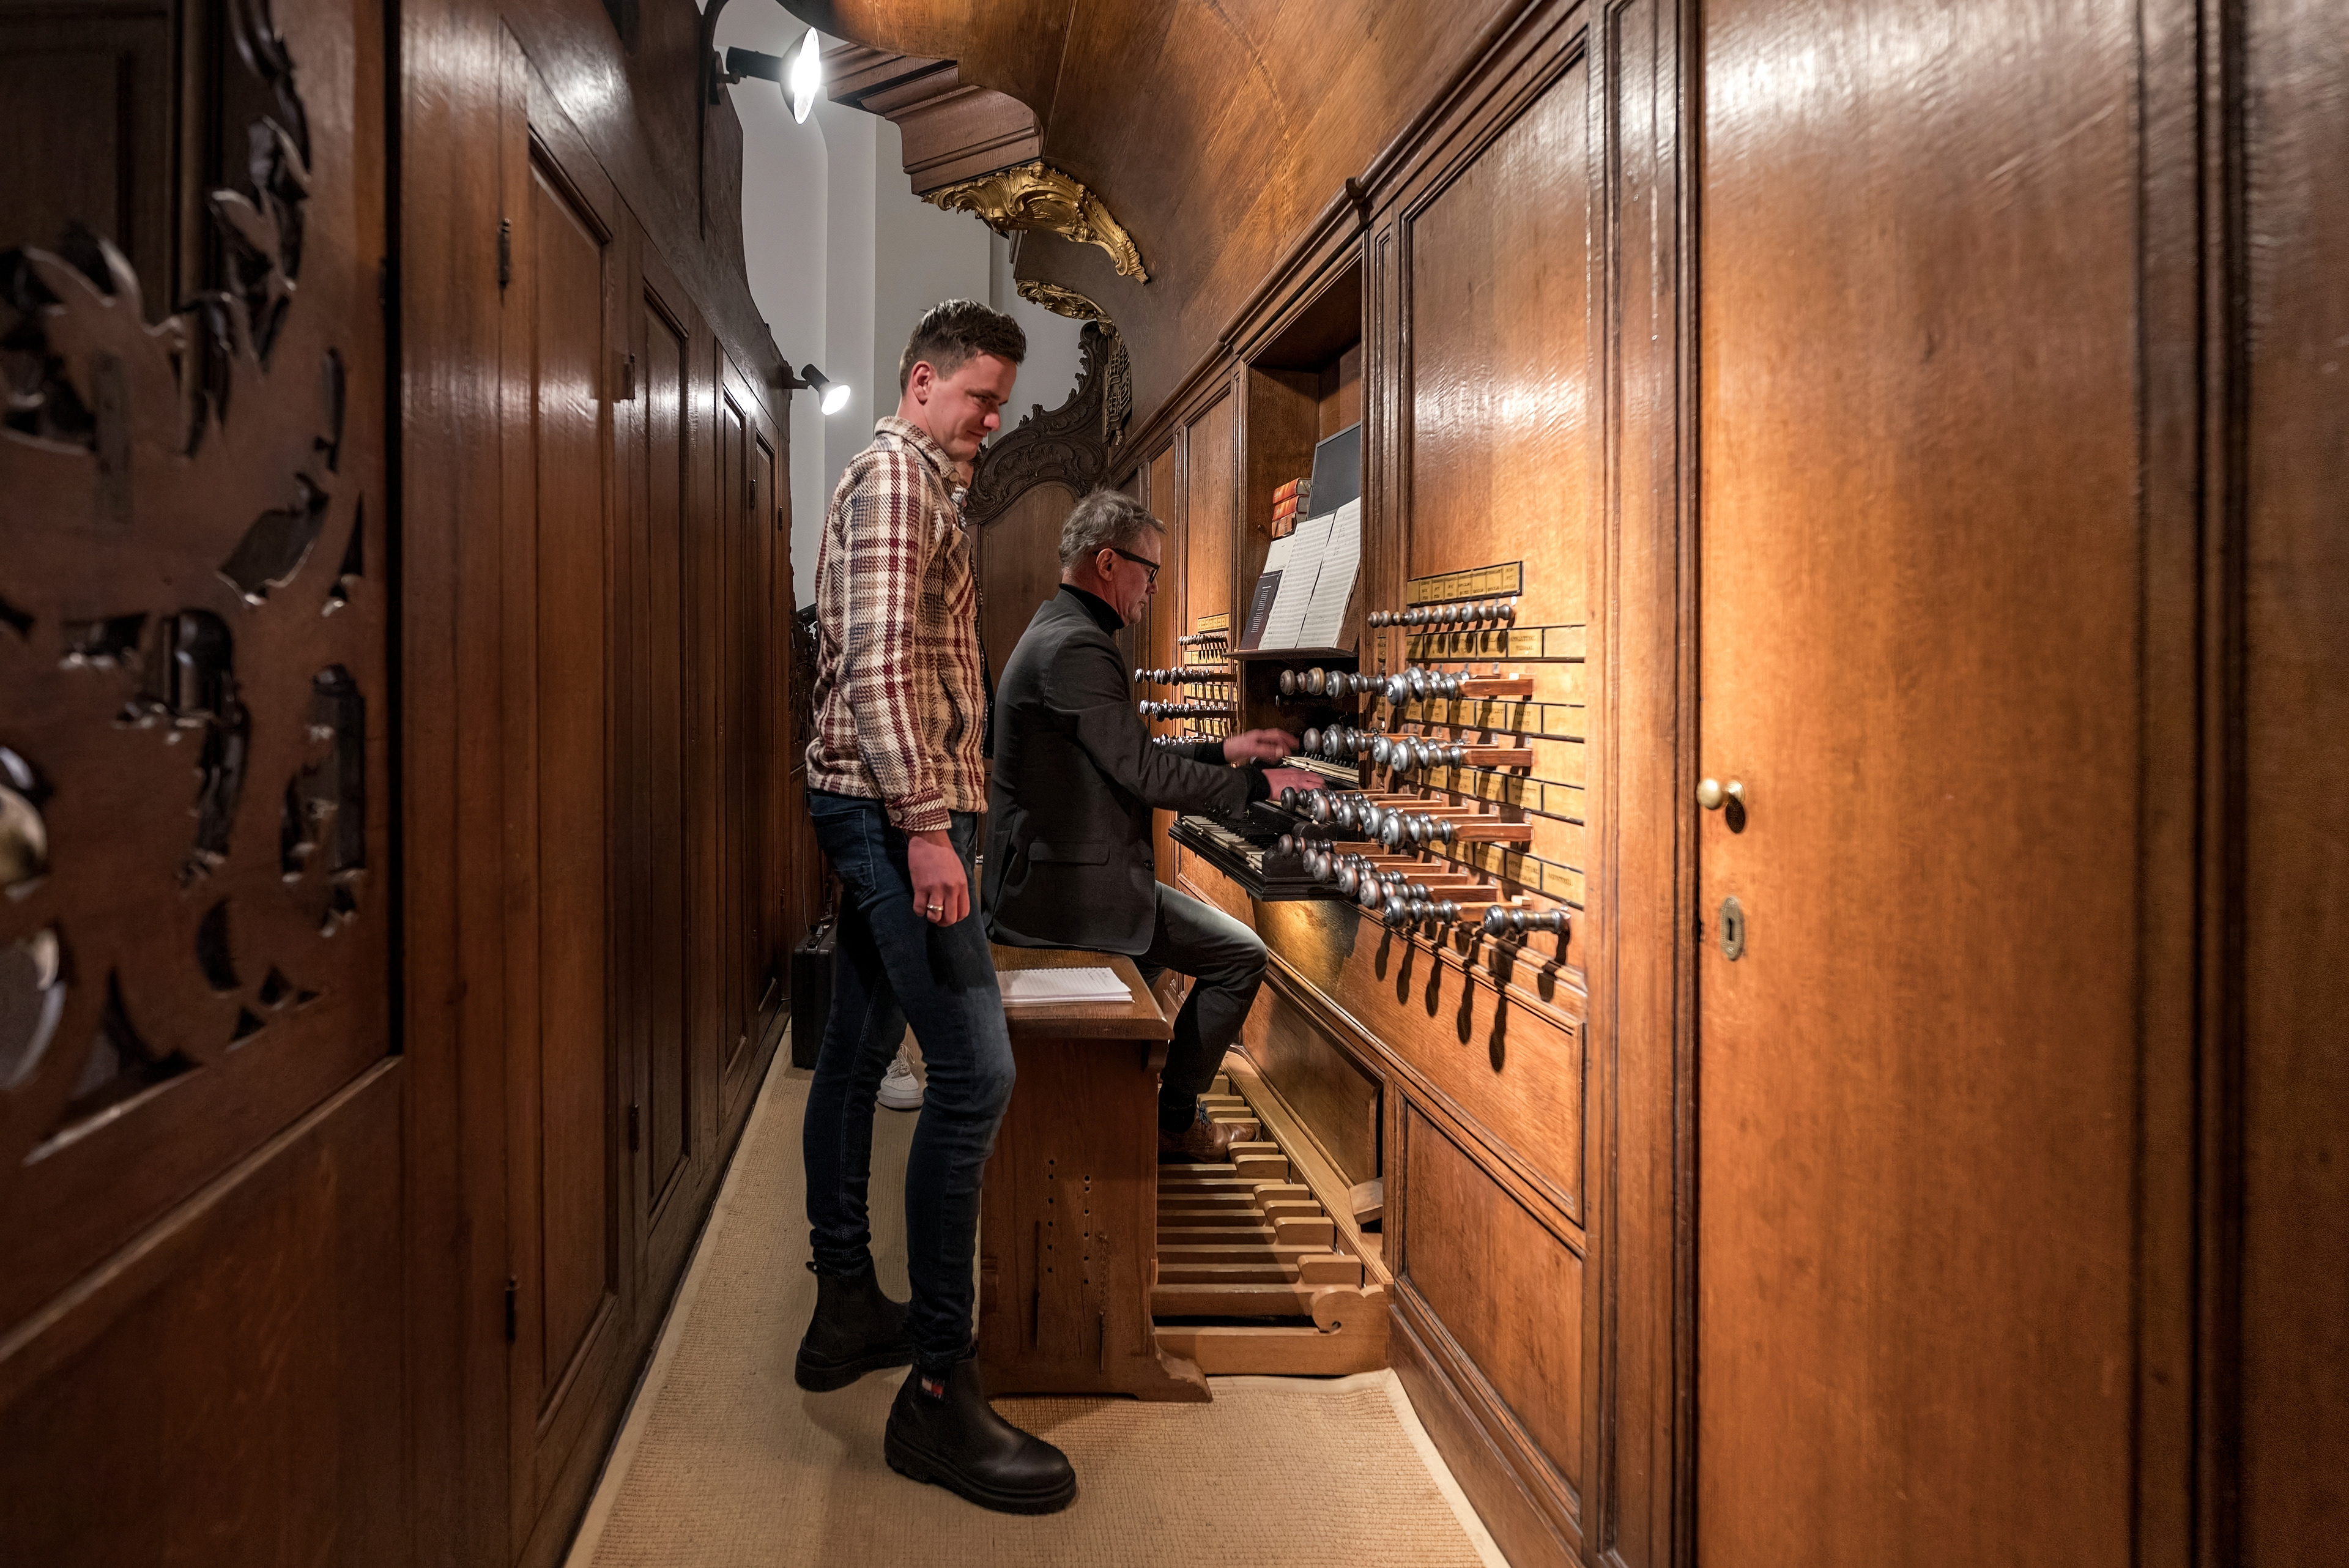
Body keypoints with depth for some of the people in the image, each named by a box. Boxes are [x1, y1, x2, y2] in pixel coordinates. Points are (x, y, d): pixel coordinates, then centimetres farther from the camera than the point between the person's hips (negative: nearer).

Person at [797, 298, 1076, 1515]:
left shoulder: (915, 483, 23)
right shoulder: (894, 475, -9)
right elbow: (876, 665, -20)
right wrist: (926, 825, -26)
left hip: (877, 811, 11)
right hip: (895, 805, -11)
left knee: (858, 1048, 14)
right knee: (974, 1071, -13)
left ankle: (847, 1310, 25)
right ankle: (937, 1391, -9)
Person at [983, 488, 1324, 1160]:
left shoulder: (1059, 632, 15)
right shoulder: (1077, 645, -20)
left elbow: (1126, 759, 20)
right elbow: (1145, 774, -22)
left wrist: (1224, 750, 19)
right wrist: (1257, 784, -10)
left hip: (1043, 870, 11)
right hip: (1067, 885, -11)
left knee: (1164, 930, 34)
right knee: (1242, 955, -6)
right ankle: (1174, 1121, 8)